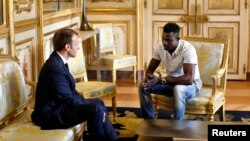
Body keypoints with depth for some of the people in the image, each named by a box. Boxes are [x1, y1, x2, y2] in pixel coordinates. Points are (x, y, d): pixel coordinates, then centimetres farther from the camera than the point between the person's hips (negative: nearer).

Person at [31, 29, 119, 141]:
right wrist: (94, 110, -13)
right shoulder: (54, 67, -25)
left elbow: (71, 92, 13)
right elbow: (68, 100, -22)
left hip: (59, 105, 11)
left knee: (98, 102, 15)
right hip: (51, 114, -11)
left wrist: (87, 104, 4)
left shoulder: (59, 61, 6)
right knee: (96, 108, -22)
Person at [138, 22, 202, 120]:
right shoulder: (160, 47, -10)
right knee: (143, 86, -13)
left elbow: (189, 79, -37)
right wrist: (148, 77, -26)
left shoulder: (187, 49, -28)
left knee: (178, 89, -40)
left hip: (191, 85, -6)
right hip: (171, 82, 6)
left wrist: (161, 80, -38)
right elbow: (150, 69, 1)